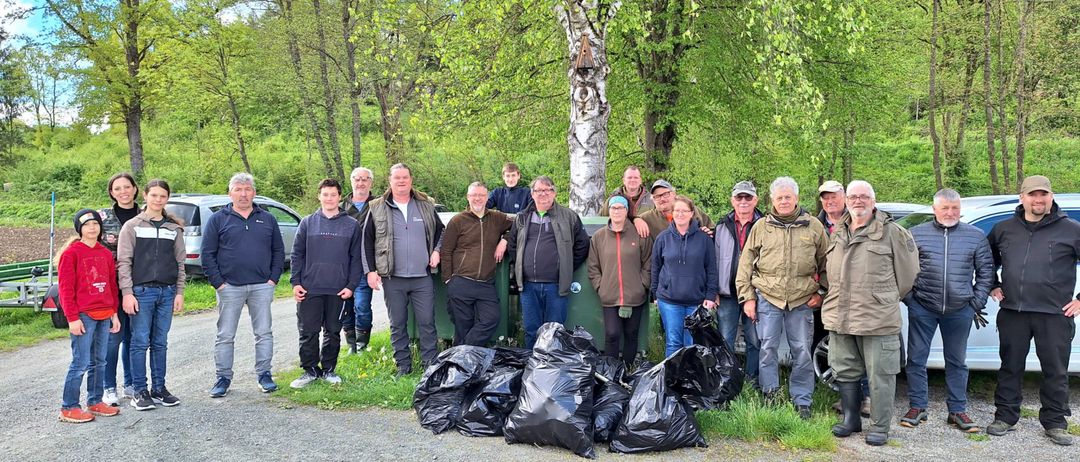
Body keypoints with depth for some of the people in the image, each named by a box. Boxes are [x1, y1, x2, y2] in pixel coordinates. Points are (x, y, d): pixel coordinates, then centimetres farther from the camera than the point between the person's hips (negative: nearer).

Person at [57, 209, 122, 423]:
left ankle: (95, 402, 23)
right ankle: (68, 408, 5)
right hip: (83, 316, -6)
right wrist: (72, 318, -13)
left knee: (99, 361, 12)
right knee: (81, 363, -5)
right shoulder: (70, 253, -5)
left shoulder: (106, 254, 12)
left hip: (104, 316, 6)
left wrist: (114, 313, 12)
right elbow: (66, 289, -8)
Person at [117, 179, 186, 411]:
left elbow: (180, 262, 13)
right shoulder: (132, 226, 2)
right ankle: (140, 391, 7)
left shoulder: (174, 228, 12)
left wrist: (179, 292, 6)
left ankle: (159, 388, 16)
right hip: (141, 291, -3)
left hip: (167, 292, 3)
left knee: (160, 343, 9)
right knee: (140, 342, -1)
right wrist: (127, 293, -9)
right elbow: (124, 262, -2)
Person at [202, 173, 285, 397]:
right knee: (225, 335, 4)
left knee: (264, 333, 5)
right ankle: (223, 377, 14)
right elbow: (207, 254, 1)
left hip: (262, 287, 2)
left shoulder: (267, 219, 10)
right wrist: (217, 282, -6)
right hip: (229, 287, -1)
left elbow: (279, 251, 13)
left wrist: (273, 278, 2)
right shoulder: (218, 219, 3)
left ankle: (264, 375, 15)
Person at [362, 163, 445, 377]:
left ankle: (431, 364, 10)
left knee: (427, 323, 2)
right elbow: (367, 240, 6)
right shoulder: (377, 208, 3)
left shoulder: (426, 205, 8)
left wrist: (436, 251, 5)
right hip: (393, 278, 0)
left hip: (422, 277, 1)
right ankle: (403, 365, 18)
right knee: (397, 325, 7)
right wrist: (370, 270, -1)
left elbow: (440, 230, 21)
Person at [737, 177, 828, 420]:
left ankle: (802, 401, 16)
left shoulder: (813, 226, 5)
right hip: (767, 298, 0)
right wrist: (747, 297, 1)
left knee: (802, 352, 5)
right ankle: (771, 395, 15)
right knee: (767, 348, 2)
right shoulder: (761, 227, 5)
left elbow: (825, 262, 11)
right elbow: (746, 264, 6)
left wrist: (821, 292, 4)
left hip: (802, 300, 0)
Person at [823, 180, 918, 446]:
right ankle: (850, 420, 27)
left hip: (877, 319, -5)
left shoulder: (891, 232, -3)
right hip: (840, 318, 6)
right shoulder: (837, 234, 15)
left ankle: (880, 427, 12)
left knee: (880, 375, 0)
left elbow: (907, 272, 1)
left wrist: (888, 300, 7)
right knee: (845, 372, 14)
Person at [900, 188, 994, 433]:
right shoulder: (916, 234, 2)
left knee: (957, 362, 10)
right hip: (922, 308, -1)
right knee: (916, 359, 3)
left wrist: (977, 301, 2)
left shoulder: (976, 236, 6)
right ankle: (917, 407, 15)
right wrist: (908, 297, -2)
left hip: (960, 310, 1)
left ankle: (957, 410, 19)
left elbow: (985, 271, 10)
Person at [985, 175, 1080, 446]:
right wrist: (993, 286, 15)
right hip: (1012, 312, 2)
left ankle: (1055, 423, 18)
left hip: (1055, 315, -2)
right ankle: (1005, 416, 19)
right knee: (1010, 367, 9)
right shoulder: (1004, 229, 9)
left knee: (1056, 371, 7)